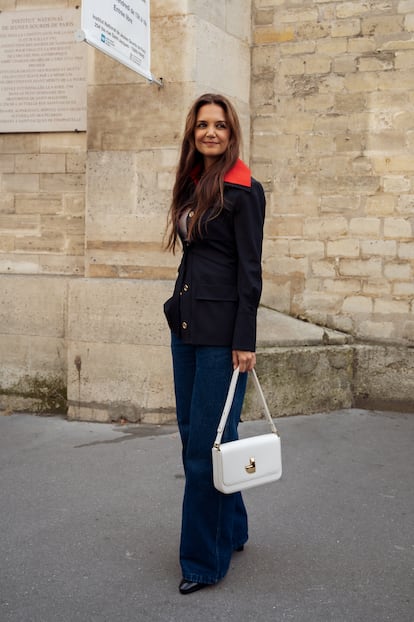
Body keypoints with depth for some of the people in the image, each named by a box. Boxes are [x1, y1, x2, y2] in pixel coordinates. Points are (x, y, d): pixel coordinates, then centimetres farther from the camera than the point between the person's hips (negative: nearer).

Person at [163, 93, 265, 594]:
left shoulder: (244, 190, -8)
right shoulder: (192, 185, 14)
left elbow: (250, 268, -12)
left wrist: (244, 339, -15)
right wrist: (180, 307, 16)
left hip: (221, 327, -8)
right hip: (185, 324, 8)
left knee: (207, 441, -4)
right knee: (192, 434, 13)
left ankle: (205, 560, 8)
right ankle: (231, 529, 30)